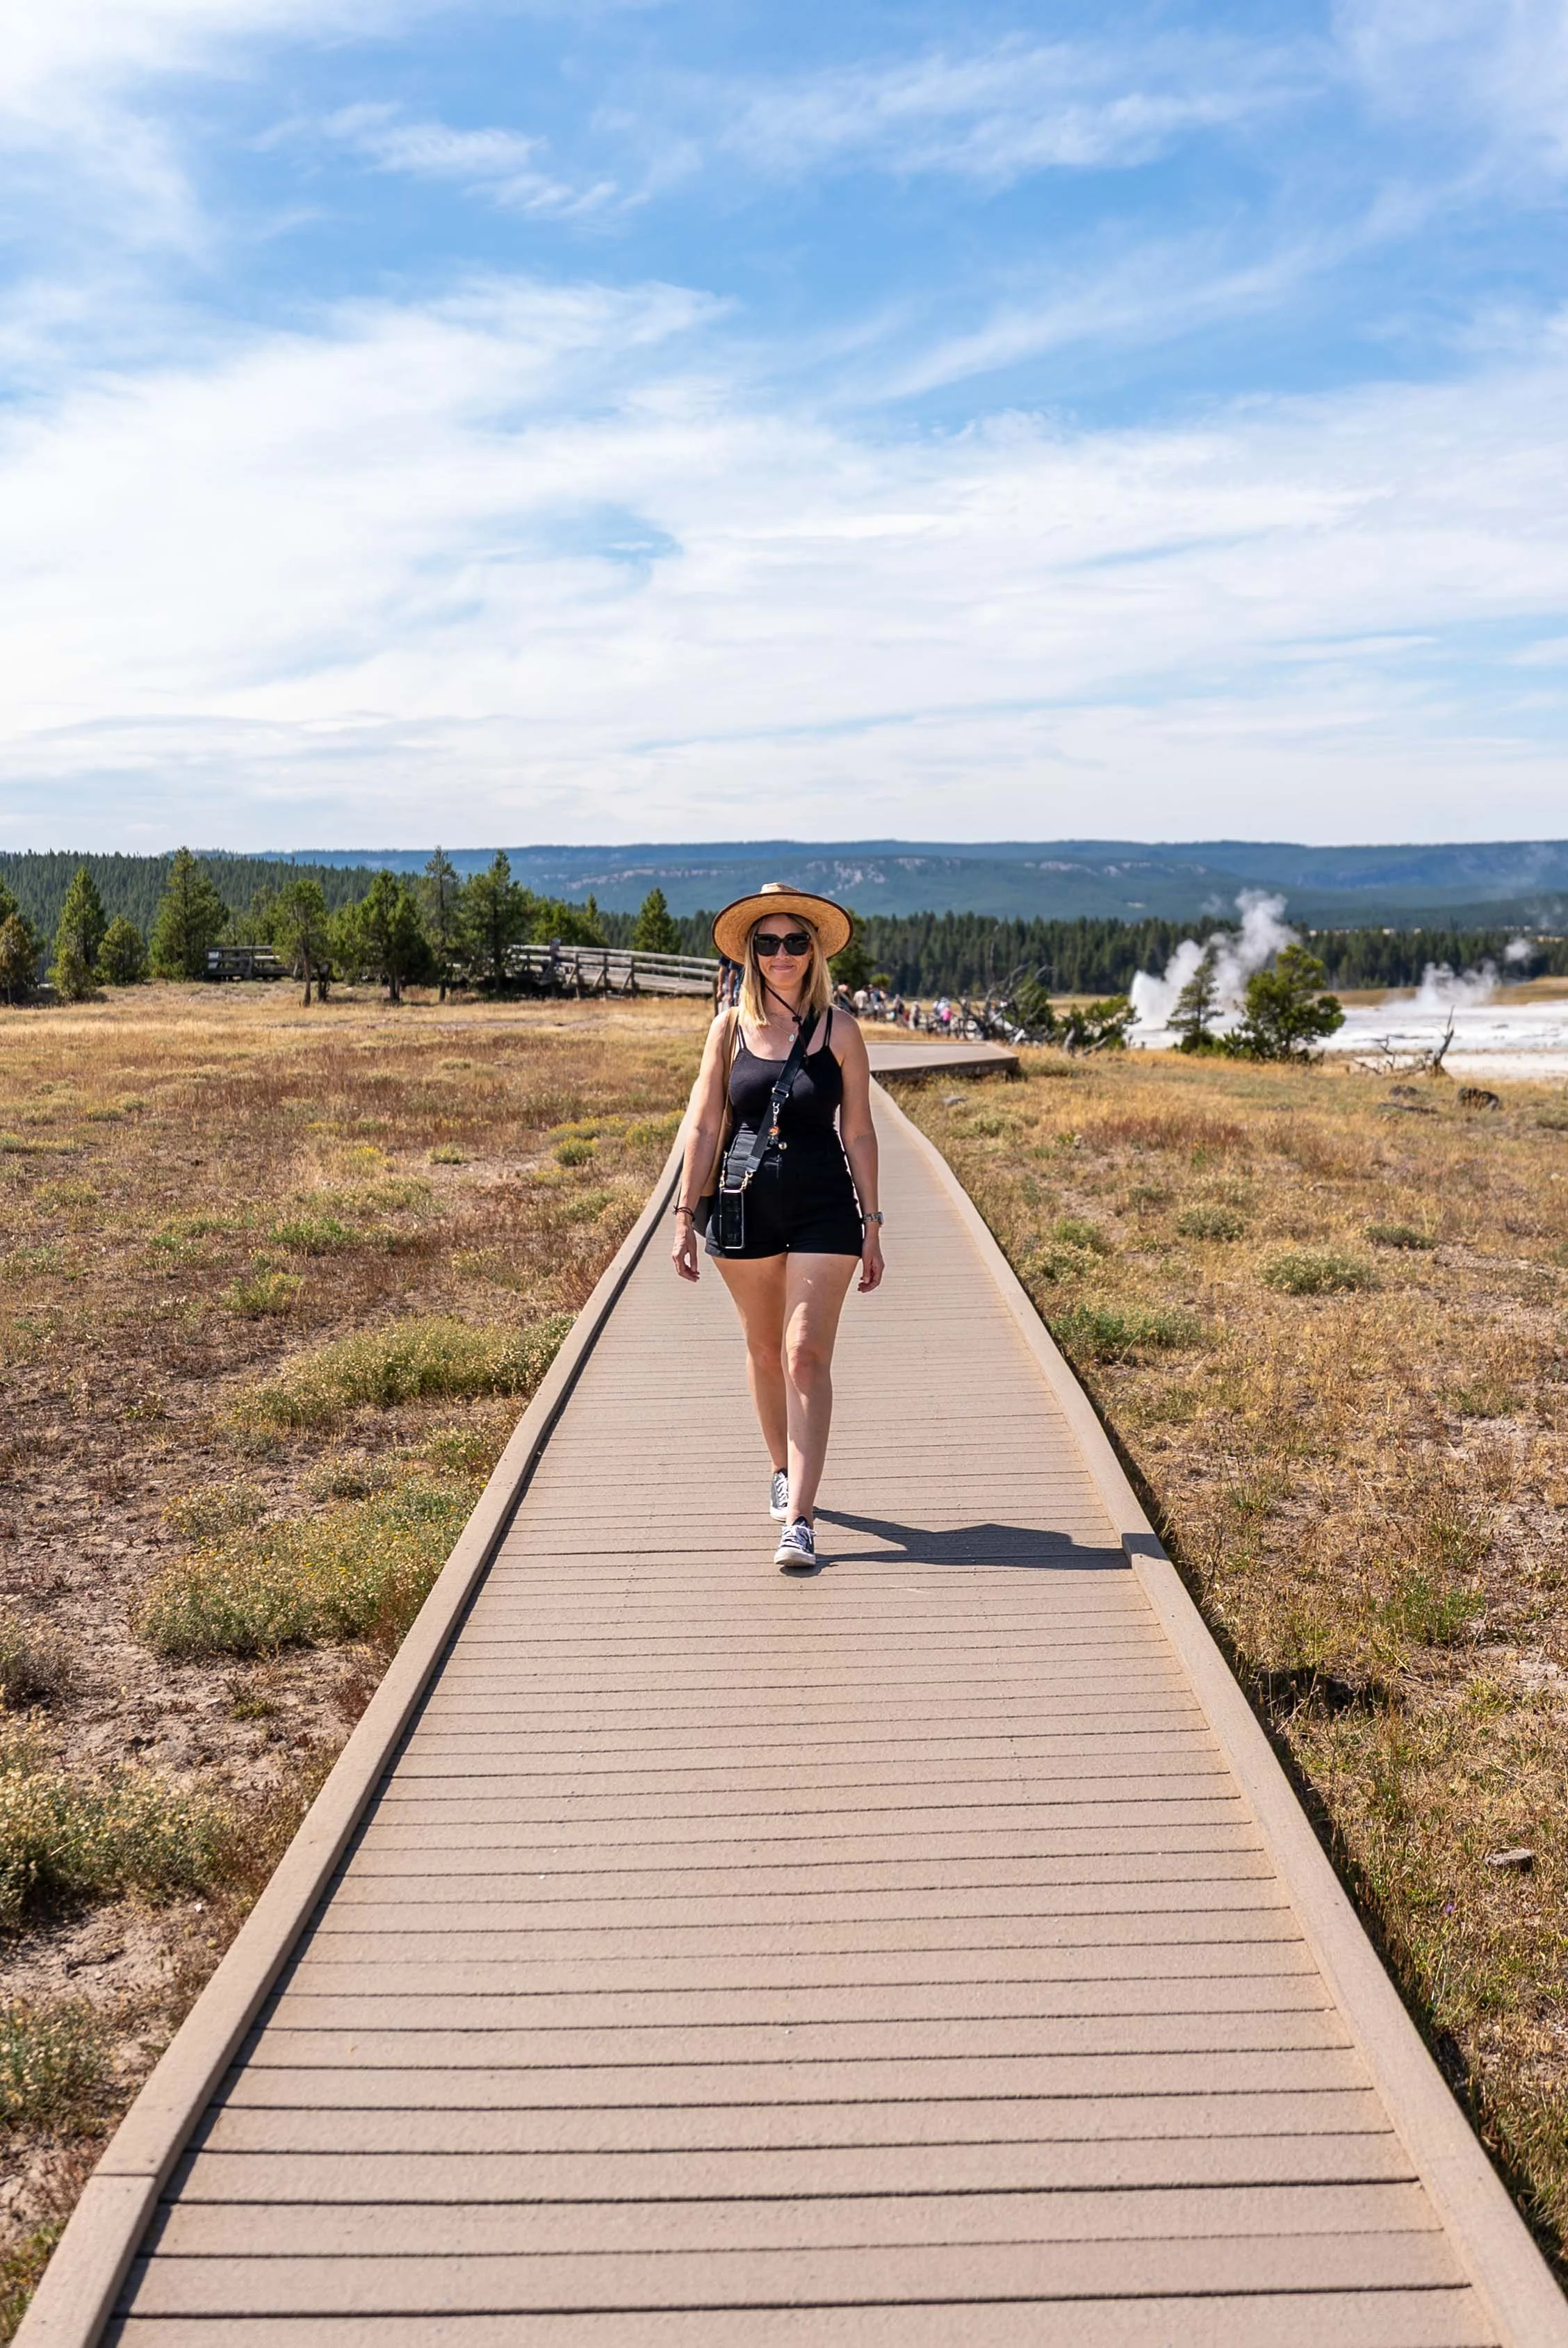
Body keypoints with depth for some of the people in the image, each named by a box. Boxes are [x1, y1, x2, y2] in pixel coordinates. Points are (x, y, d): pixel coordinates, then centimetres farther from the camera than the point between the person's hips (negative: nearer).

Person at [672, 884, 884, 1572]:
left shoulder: (838, 1030, 0)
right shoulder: (730, 1028, 3)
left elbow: (859, 1133, 2)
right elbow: (703, 1126, 4)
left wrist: (871, 1226, 1)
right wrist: (685, 1215, 0)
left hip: (823, 1209, -2)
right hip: (745, 1205, 2)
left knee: (807, 1355, -9)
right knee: (764, 1348, 15)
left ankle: (800, 1520, -10)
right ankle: (782, 1471, 38)